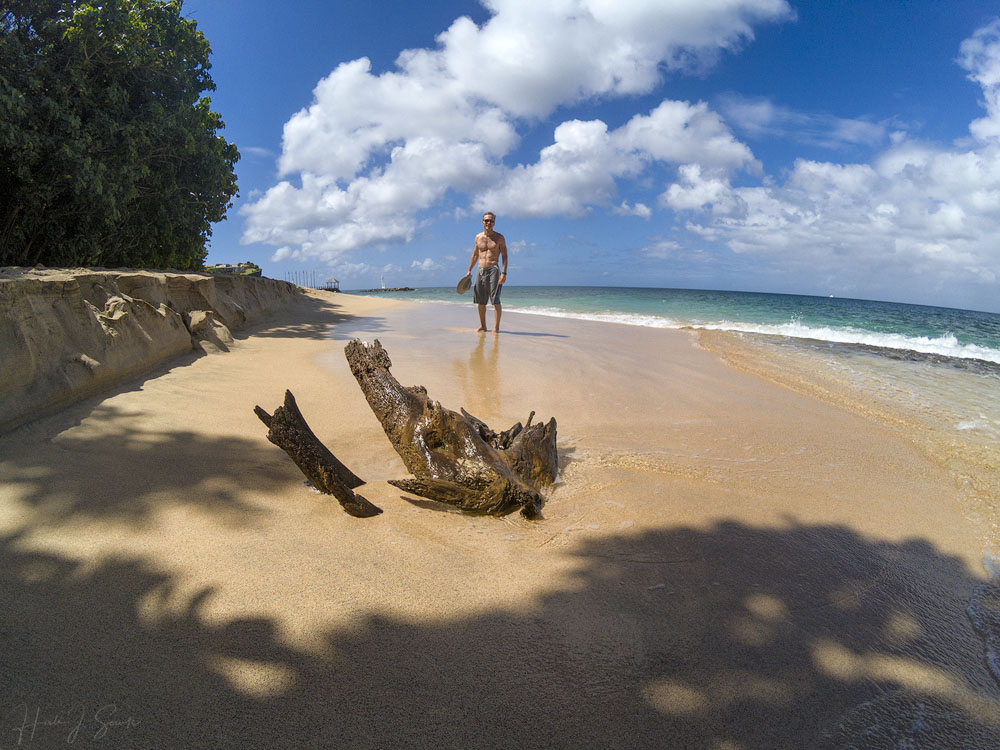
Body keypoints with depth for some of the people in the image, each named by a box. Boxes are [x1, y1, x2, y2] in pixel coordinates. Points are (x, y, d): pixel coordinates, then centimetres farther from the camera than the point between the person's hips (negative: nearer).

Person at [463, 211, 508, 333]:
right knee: (481, 301, 8)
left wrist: (504, 273, -14)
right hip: (480, 270, 4)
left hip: (493, 269, -4)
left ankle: (496, 327, -8)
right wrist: (469, 270, 15)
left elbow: (504, 256, -3)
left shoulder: (499, 237, 1)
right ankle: (482, 326, 19)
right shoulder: (478, 237, 12)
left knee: (495, 300, -11)